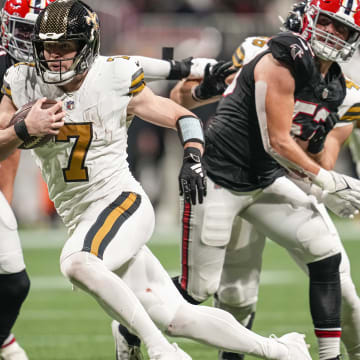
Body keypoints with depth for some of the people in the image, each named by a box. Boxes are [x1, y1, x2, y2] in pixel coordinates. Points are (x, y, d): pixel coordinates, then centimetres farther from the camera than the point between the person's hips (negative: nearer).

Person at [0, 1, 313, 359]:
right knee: (175, 318, 3)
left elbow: (182, 117, 2)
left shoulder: (114, 81, -7)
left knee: (76, 263, -36)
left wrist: (193, 160, -16)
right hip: (79, 218, 5)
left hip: (123, 202, -5)